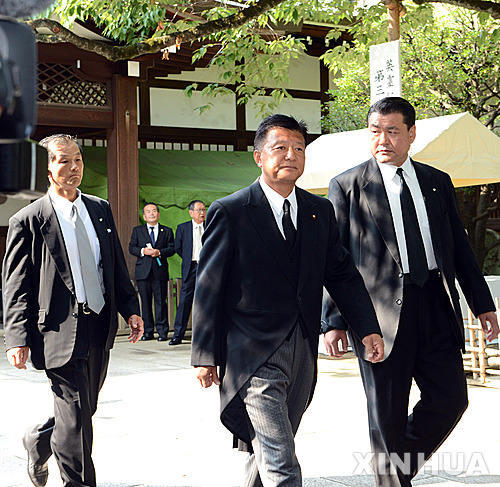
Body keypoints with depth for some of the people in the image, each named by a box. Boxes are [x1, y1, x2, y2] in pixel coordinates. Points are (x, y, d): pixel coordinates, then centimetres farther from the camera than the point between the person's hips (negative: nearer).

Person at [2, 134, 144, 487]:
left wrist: (131, 308, 10)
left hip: (100, 326, 6)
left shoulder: (100, 210, 10)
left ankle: (38, 442, 45)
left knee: (85, 406, 18)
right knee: (76, 415, -5)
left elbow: (117, 266, 17)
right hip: (62, 330, -6)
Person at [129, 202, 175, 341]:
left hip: (160, 272, -1)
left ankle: (162, 331, 1)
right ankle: (148, 331, 9)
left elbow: (171, 248, 4)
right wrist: (143, 251, -12)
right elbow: (131, 248, 6)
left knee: (160, 302, -3)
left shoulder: (167, 231, 12)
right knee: (145, 302, 3)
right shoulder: (137, 230, 14)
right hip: (143, 271, 1)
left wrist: (159, 252, -13)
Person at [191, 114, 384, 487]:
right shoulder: (230, 213, -6)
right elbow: (208, 288, -5)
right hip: (253, 355, -5)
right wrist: (205, 356, -7)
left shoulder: (320, 211, 10)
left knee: (269, 452, 17)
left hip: (302, 354, 6)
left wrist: (368, 328, 0)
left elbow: (341, 272, 12)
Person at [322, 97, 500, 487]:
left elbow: (460, 247, 17)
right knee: (387, 415, 2)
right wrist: (333, 321, -7)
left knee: (451, 398, 3)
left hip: (436, 308, 4)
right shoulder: (347, 186, 2)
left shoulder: (438, 182, 14)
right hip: (382, 311, -4)